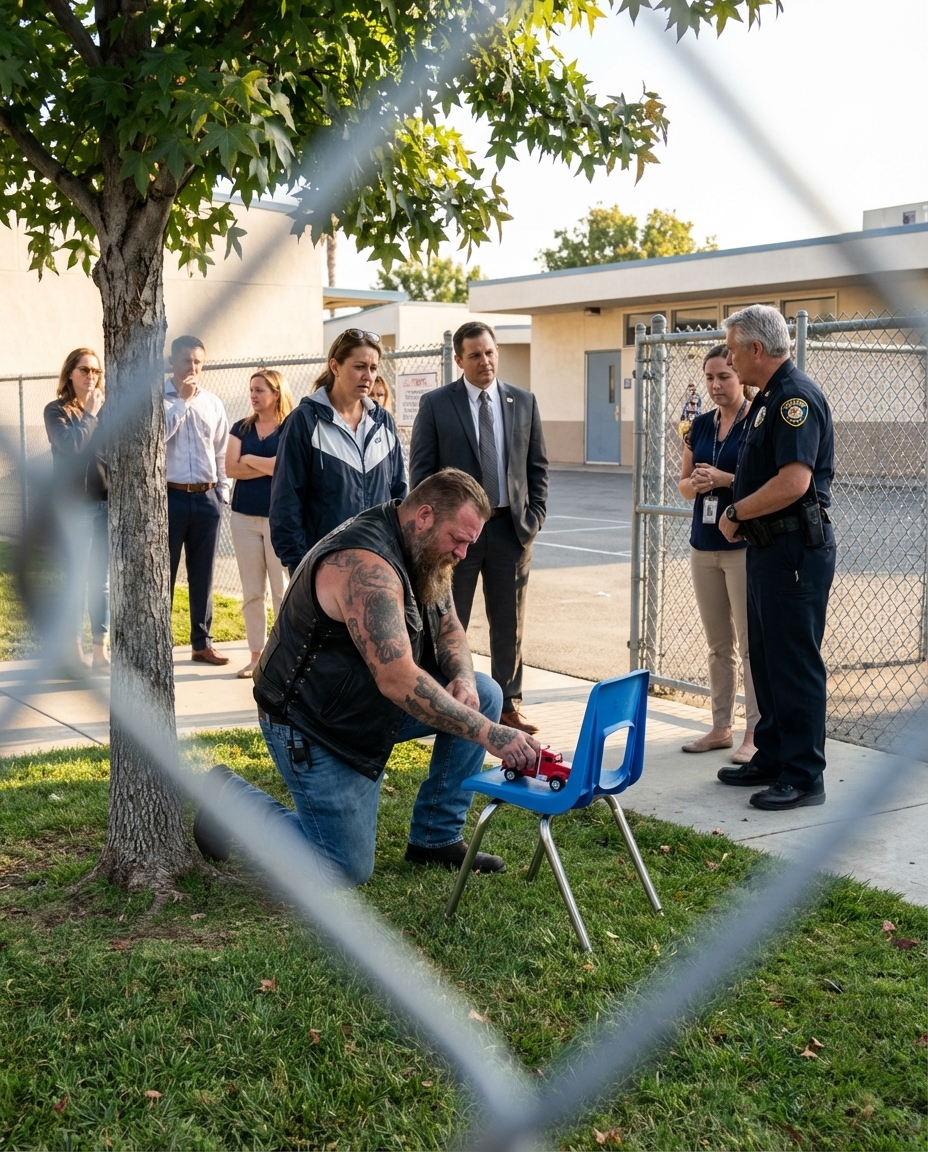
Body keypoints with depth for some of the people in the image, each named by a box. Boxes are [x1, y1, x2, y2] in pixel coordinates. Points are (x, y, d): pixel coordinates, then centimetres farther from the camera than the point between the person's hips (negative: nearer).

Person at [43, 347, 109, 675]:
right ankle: (75, 648, 8)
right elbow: (71, 445, -17)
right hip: (76, 506, -4)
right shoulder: (57, 411, 0)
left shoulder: (105, 409, 11)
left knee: (102, 581, 5)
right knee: (78, 580, -2)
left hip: (108, 503, 4)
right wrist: (91, 414, -9)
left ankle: (100, 650, 9)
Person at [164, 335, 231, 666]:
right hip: (170, 496, -4)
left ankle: (202, 642, 19)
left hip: (206, 498, 4)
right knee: (163, 573, 2)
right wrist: (182, 400, -16)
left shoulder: (212, 402, 9)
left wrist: (222, 492, 10)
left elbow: (221, 452, 13)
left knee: (203, 575, 10)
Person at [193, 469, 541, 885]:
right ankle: (231, 800, 12)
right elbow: (397, 680, -38)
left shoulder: (424, 551, 0)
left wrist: (462, 679, -13)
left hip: (369, 704, 9)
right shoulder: (366, 565, -31)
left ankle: (436, 837, 7)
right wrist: (487, 734, -38)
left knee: (483, 695, -4)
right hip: (312, 723, -9)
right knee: (348, 869, -6)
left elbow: (448, 628, 10)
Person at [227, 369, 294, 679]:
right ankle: (256, 654, 14)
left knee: (283, 589, -2)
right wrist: (268, 466, -9)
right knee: (251, 591, 7)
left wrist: (248, 459, -4)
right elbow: (230, 469, -1)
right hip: (244, 516, 4)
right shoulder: (242, 427, 10)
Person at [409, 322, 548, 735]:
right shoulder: (435, 404, -2)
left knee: (509, 623, 10)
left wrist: (534, 516, 0)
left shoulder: (523, 402, 6)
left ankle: (508, 704, 20)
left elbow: (538, 466, 10)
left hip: (511, 528, 3)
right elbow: (421, 470, -2)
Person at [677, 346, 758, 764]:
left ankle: (755, 733, 4)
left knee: (751, 644, -3)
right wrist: (695, 483, -6)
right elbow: (684, 484, 16)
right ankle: (720, 727, 21)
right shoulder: (700, 426, 12)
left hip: (745, 545, -6)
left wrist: (724, 479, -19)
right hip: (704, 545, 6)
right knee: (717, 645, 12)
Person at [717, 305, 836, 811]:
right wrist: (739, 512, 8)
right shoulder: (768, 397, 15)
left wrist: (736, 513, -14)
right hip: (769, 545, 11)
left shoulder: (796, 396, -16)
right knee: (766, 656, 16)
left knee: (794, 663, -4)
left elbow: (793, 481, -25)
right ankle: (771, 757, 28)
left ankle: (802, 777, 5)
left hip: (797, 549, -11)